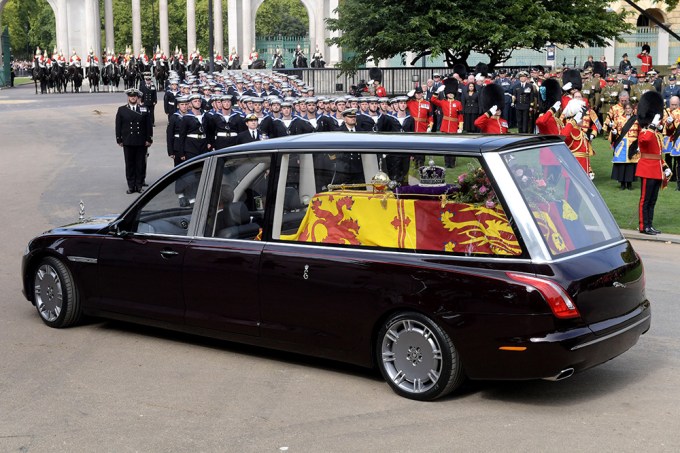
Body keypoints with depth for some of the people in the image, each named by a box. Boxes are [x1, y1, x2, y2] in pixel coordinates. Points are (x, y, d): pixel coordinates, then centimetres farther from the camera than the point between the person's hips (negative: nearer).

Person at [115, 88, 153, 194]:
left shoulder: (144, 110, 6)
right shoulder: (122, 110, 5)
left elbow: (148, 126, 6)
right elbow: (118, 126, 5)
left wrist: (149, 139, 0)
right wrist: (119, 140, 0)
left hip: (141, 142, 0)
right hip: (128, 142, 0)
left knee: (140, 164, 4)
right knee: (129, 164, 3)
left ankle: (139, 185, 13)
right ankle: (131, 186, 9)